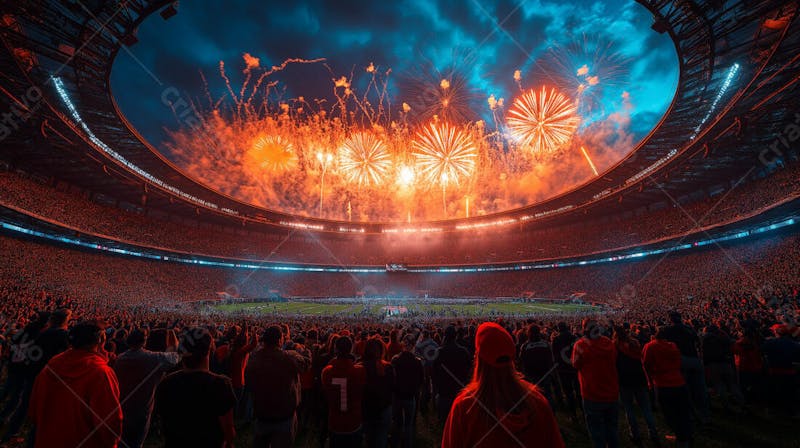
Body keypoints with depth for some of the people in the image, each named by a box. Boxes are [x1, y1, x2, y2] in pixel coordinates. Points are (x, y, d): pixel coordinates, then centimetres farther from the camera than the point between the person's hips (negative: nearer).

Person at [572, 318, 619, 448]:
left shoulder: (580, 345, -16)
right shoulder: (609, 343, -4)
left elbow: (576, 365, -3)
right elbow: (614, 362, 12)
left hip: (593, 395, -4)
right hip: (612, 394, 5)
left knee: (597, 432, 8)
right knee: (612, 429, 21)